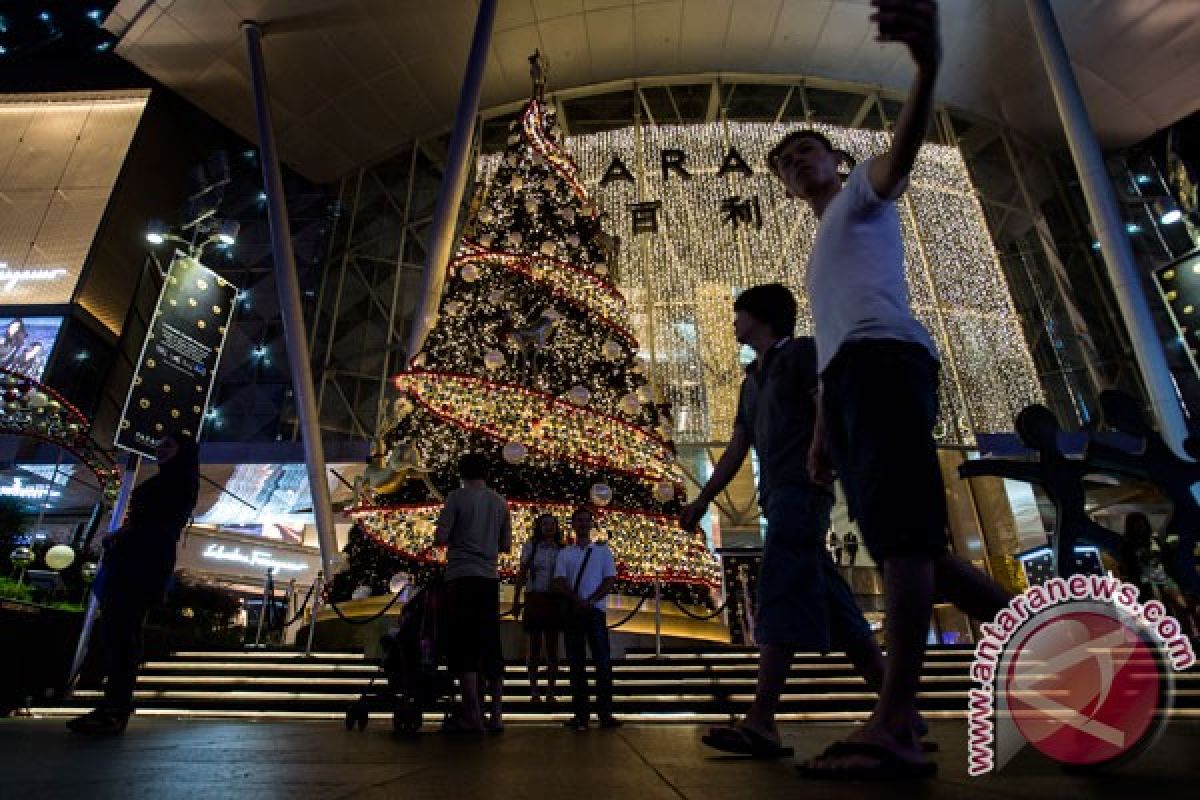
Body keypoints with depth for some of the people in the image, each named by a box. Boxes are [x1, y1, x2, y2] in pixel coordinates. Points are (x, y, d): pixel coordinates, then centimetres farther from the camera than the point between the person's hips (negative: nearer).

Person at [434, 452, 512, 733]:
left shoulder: (457, 497, -2)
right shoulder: (500, 502, 10)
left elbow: (440, 538, -7)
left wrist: (457, 539, 14)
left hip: (462, 576, -4)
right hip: (490, 578, 4)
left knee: (464, 646, 0)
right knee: (491, 646, 9)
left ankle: (472, 715, -1)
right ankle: (496, 714, 13)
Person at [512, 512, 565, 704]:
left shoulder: (562, 550, 7)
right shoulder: (530, 546, 5)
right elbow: (522, 574, 6)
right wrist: (516, 600, 1)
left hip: (554, 599, 1)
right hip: (534, 598, -1)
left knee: (552, 647, 4)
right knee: (534, 646, 4)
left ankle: (550, 692, 11)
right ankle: (534, 691, 12)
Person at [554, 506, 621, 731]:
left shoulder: (602, 550, 10)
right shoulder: (564, 553, 13)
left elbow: (610, 580, 2)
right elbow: (559, 582, 2)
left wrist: (590, 601, -11)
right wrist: (578, 601, -14)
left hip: (595, 610, -1)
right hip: (571, 611, 1)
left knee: (602, 660, -7)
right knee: (576, 662, 2)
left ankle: (605, 713, -3)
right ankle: (580, 714, 7)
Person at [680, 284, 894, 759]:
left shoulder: (801, 351, 6)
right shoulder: (752, 380, 27)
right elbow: (736, 449, 24)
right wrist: (702, 500, 19)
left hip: (801, 488, -8)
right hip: (778, 496, 8)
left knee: (780, 593, -18)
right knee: (831, 604, 6)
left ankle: (760, 723, -22)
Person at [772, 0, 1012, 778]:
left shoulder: (862, 191, 18)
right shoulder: (821, 247, 38)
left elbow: (900, 157, -9)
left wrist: (928, 67, -30)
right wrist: (823, 432, 19)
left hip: (885, 357, -9)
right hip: (851, 373, 9)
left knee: (899, 529, -18)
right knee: (907, 540, 5)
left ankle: (896, 726, -20)